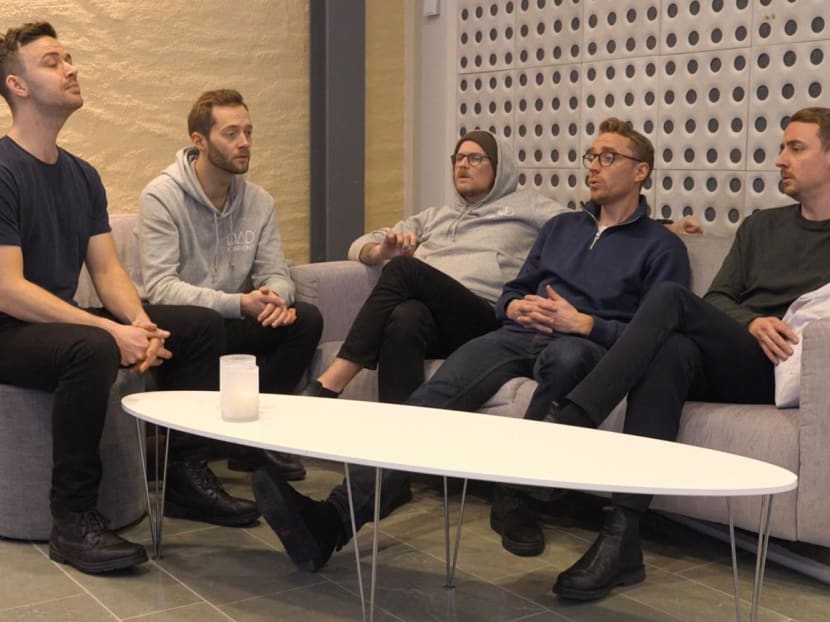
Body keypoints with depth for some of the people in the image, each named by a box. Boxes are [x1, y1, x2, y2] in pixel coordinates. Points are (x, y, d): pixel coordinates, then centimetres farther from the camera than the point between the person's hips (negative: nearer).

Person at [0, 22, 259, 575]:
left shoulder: (83, 176, 10)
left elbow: (108, 271, 6)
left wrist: (138, 321, -16)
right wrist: (112, 330, -28)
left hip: (63, 322, 8)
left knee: (202, 325, -1)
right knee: (94, 349, -39)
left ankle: (185, 472, 5)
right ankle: (73, 519, -25)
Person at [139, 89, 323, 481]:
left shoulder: (258, 201, 6)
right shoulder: (161, 197, -12)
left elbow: (275, 272, 4)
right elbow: (160, 287, -22)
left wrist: (276, 297, -23)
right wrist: (238, 304, -32)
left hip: (231, 324, 6)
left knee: (306, 320, -17)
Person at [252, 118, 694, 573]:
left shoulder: (661, 246, 11)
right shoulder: (561, 227, 28)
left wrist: (585, 323, -13)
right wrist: (515, 307, 4)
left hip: (586, 344, -4)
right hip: (520, 333, 4)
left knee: (567, 354, -43)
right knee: (435, 396, -25)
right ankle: (336, 519, -41)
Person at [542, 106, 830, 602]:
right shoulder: (760, 226, 25)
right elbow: (717, 299, 14)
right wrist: (752, 323, -8)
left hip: (779, 373, -4)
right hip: (727, 363, 4)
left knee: (670, 299, -28)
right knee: (674, 348, -33)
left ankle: (564, 429, -36)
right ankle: (622, 537, -41)